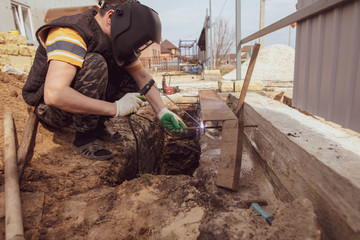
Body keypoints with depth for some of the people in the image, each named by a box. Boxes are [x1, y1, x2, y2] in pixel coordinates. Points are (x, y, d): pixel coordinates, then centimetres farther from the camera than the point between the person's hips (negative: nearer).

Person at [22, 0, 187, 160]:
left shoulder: (116, 42, -3)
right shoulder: (70, 34, -28)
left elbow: (143, 76, -3)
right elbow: (53, 94, -40)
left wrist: (162, 111, -14)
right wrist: (115, 108, -38)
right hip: (48, 106, -6)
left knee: (132, 85, -10)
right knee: (95, 63, -32)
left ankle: (97, 125, 1)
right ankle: (84, 136, -19)